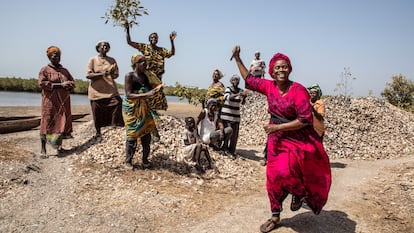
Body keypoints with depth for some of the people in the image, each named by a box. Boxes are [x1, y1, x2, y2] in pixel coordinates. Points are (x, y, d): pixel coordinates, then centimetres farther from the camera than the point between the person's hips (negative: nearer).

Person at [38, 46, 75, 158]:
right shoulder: (44, 70, 3)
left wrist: (67, 85, -11)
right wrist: (60, 85, -15)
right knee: (47, 123, -6)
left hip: (63, 102, 5)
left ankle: (59, 146, 13)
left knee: (62, 122, 3)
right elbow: (42, 83, -11)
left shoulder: (65, 71, 17)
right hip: (50, 102, -4)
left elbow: (72, 82, 14)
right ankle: (43, 149, -2)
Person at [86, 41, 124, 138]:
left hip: (111, 90, 2)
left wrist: (112, 73, -12)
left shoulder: (112, 60, 12)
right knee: (98, 113, 5)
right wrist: (102, 74, -18)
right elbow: (88, 75, -6)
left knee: (117, 103, -20)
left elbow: (116, 75, 12)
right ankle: (98, 132, 21)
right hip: (97, 91, -2)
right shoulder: (93, 60, 3)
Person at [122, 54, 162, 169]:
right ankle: (128, 160, 12)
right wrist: (145, 95, -27)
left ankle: (145, 160, 13)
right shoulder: (129, 76, -9)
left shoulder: (145, 76, 8)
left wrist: (154, 91, -6)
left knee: (146, 134, 2)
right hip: (131, 109, -5)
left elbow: (149, 90, 16)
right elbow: (128, 95, -17)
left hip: (144, 109, 6)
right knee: (132, 134, -2)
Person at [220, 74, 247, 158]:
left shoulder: (240, 90, 7)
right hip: (226, 115, -4)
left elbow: (243, 102, -4)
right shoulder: (228, 89, -3)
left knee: (235, 135, 4)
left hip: (236, 116, 4)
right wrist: (237, 95, -38)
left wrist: (244, 97, -25)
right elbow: (227, 97, -23)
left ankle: (232, 151, 16)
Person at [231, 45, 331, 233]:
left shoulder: (298, 90, -17)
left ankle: (300, 193, 15)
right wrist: (237, 59, 14)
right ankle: (275, 217, 29)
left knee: (284, 172, -22)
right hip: (276, 140, 6)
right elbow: (249, 80, 15)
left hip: (298, 141, -5)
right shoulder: (269, 86, 0)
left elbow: (305, 120, -20)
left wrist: (277, 127, -20)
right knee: (273, 178, 9)